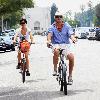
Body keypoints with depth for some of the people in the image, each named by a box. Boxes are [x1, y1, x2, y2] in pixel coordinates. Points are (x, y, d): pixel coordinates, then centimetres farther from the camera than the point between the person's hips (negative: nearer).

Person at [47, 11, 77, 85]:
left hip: (65, 45, 1)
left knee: (71, 57, -24)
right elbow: (49, 34, -14)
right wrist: (48, 40, -37)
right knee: (56, 51, -37)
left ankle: (70, 76, -5)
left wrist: (73, 38, -35)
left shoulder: (67, 26, 4)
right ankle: (55, 69, -19)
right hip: (56, 45, -1)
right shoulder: (52, 27, 3)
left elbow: (71, 34, -10)